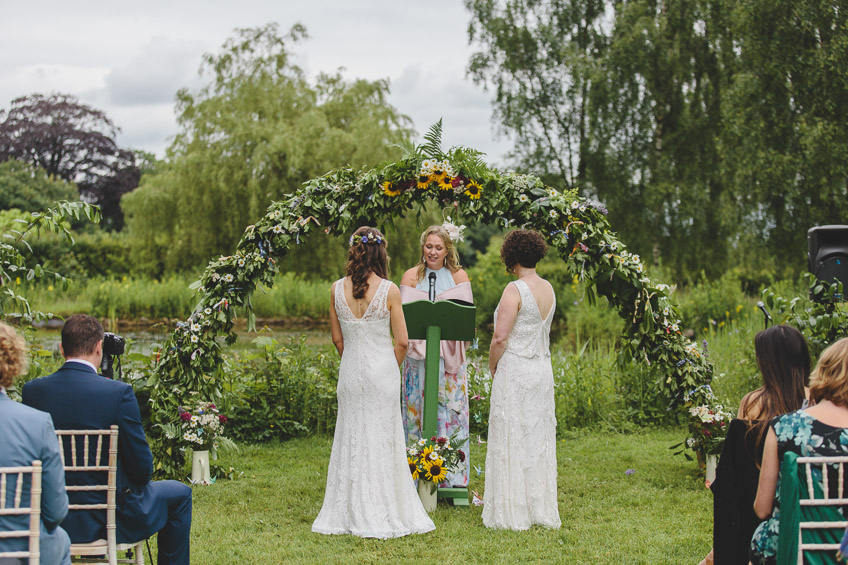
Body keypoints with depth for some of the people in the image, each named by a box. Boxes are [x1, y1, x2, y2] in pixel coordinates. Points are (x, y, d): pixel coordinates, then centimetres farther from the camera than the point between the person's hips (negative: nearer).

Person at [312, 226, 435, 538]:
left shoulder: (337, 289, -2)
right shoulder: (389, 290, -11)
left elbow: (337, 338, 6)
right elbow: (402, 341, -7)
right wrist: (391, 368, 9)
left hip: (350, 371, 3)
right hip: (382, 371, -3)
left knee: (351, 438, 11)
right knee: (382, 439, 5)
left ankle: (349, 514, 17)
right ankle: (382, 515, 10)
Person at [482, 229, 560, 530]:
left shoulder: (515, 289, -15)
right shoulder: (548, 288, 8)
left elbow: (500, 338, -18)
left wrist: (492, 368, -2)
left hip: (515, 371, -7)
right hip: (543, 370, 7)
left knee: (511, 440, 0)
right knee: (539, 439, 13)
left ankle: (513, 513, 4)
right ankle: (542, 510, 18)